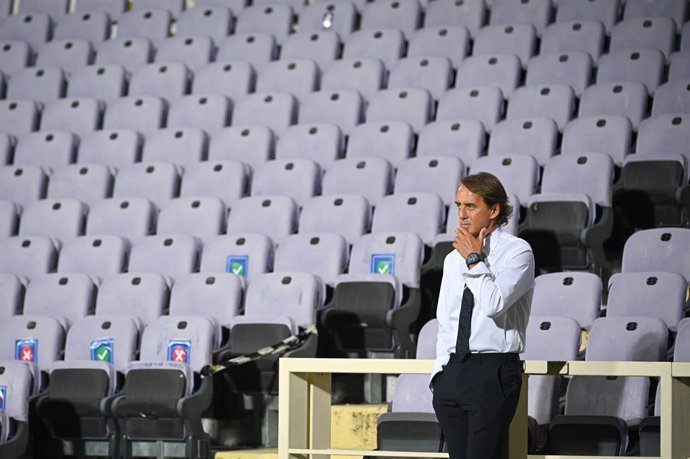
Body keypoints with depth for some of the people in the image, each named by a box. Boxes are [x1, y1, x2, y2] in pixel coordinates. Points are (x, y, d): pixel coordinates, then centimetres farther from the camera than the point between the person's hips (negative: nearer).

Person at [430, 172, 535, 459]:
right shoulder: (454, 259, 16)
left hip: (494, 373, -6)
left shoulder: (516, 252, -4)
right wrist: (441, 370, 9)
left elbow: (494, 304, -19)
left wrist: (474, 260, -9)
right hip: (453, 371, 7)